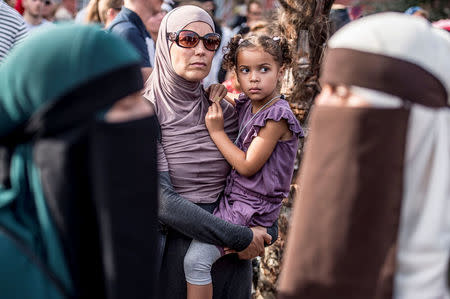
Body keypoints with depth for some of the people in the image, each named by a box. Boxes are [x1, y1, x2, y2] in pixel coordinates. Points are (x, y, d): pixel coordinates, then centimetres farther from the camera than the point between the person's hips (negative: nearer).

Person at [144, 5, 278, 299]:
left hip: (229, 255, 4)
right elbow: (161, 200, -19)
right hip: (171, 250, -4)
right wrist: (238, 237, -19)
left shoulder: (224, 111, 3)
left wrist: (265, 231, -9)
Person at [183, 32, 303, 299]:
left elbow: (248, 166, -20)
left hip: (253, 207, -9)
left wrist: (217, 131, -15)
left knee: (196, 259, -16)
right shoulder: (247, 105, 4)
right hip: (235, 197, 9)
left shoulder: (277, 116, -19)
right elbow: (222, 99, 28)